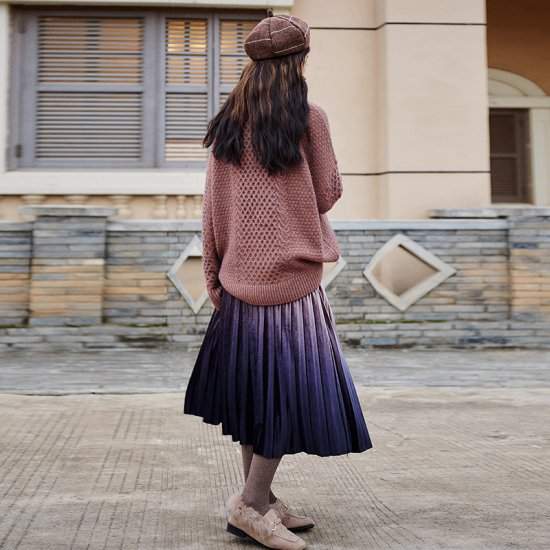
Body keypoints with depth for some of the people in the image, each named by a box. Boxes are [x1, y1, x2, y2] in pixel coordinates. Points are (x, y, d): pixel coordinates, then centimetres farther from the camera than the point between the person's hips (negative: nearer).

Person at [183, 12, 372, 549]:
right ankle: (251, 502, 3)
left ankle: (262, 498, 23)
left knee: (253, 384, 13)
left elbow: (211, 209, 6)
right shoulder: (308, 117, -7)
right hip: (292, 274, -6)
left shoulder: (227, 122, 7)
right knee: (294, 386, 2)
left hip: (240, 275, 6)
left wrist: (214, 275, 12)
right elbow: (328, 195, -1)